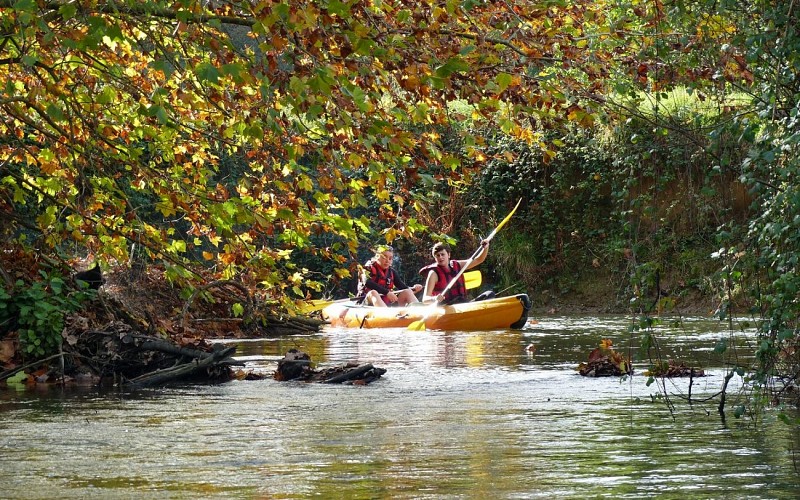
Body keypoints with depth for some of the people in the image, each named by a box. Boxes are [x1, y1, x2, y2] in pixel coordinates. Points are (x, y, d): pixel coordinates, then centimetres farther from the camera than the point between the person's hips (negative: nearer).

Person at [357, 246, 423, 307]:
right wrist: (387, 292, -32)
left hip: (387, 303, 6)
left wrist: (413, 289, -20)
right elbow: (368, 283, -23)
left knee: (407, 292, -6)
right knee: (373, 293, -37)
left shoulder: (391, 272, 13)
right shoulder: (369, 268, -2)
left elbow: (401, 286, 3)